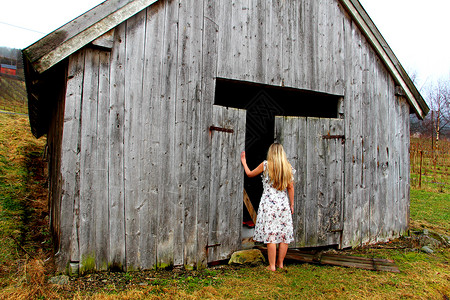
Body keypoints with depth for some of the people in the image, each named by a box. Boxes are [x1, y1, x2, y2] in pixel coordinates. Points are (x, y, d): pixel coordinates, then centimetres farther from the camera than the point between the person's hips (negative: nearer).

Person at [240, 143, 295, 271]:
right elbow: (290, 187, 7)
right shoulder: (288, 167, 6)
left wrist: (244, 162, 26)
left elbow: (250, 174, 11)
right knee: (284, 234, 10)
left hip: (269, 202, -3)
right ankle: (280, 263, 18)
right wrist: (291, 205, 15)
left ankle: (272, 266, 3)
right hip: (283, 203, 3)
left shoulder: (265, 165, -2)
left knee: (270, 234, -1)